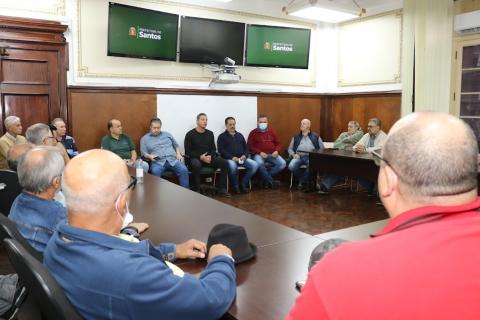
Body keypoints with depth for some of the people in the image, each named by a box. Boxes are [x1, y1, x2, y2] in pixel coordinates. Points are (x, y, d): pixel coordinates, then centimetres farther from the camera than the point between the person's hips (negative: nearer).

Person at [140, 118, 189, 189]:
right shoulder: (145, 138, 17)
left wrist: (178, 154, 9)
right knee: (155, 172, -38)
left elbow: (176, 145, 28)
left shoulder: (167, 134, 25)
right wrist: (150, 156, -13)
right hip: (158, 161, -2)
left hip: (172, 159, 2)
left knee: (183, 170, -28)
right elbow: (144, 153, 9)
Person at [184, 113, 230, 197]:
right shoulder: (190, 134, 0)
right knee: (196, 165, -40)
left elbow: (213, 149, 15)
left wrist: (210, 156, -8)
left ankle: (222, 189, -14)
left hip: (209, 158, 4)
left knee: (225, 162, -19)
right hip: (195, 158, -4)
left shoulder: (210, 133, 14)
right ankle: (196, 190, -28)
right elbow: (188, 151, -5)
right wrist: (200, 156, -17)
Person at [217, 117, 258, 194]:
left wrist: (244, 155, -4)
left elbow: (246, 148, 19)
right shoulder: (222, 136, 8)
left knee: (255, 165, -21)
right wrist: (232, 157, -17)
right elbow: (221, 150, -5)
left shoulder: (240, 135, 22)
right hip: (229, 159, -4)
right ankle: (235, 186, -16)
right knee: (232, 166, -39)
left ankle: (243, 184, -10)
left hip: (241, 158, 5)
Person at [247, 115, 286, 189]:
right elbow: (249, 146, -1)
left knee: (283, 163, -21)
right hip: (259, 154, -3)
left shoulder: (271, 132, 16)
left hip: (272, 154, 4)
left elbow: (278, 144, 19)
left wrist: (276, 151, -4)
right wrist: (260, 152, -14)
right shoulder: (253, 133, 5)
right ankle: (271, 181, -18)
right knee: (260, 163, -38)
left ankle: (266, 179, -10)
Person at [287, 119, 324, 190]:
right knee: (291, 166, -30)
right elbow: (290, 148, 20)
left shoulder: (316, 136, 18)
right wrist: (293, 154, -2)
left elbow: (322, 148, 12)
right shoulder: (296, 137, 23)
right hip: (299, 156, 2)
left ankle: (302, 182, -16)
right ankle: (305, 180, -5)